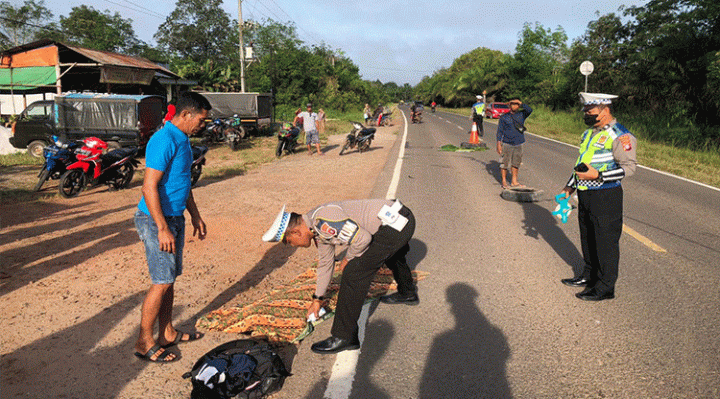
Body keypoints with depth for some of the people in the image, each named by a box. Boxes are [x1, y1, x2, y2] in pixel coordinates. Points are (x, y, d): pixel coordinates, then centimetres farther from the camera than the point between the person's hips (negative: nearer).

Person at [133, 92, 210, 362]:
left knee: (170, 279, 15)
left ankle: (167, 333, 27)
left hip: (175, 217, 9)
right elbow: (149, 188, -24)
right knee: (162, 282, -4)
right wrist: (163, 229, -25)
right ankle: (144, 343, 9)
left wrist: (195, 216, 21)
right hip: (157, 220, -9)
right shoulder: (164, 141, -20)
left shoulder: (183, 140, 11)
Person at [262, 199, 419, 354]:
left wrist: (348, 258, -4)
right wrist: (317, 299, 33)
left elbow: (363, 238, -24)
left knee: (353, 273, -9)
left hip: (396, 223, -10)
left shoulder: (323, 221, -21)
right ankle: (408, 294, 63)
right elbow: (325, 263, 24)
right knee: (392, 254, 38)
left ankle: (344, 337, -1)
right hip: (401, 218, 10)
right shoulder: (319, 228, 12)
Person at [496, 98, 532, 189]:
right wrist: (499, 144, -6)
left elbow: (529, 110, -12)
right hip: (507, 144, -3)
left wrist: (521, 103, -12)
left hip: (518, 144, 3)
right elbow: (500, 131, 1)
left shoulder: (521, 115, 8)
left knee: (516, 163, 9)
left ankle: (514, 181, 19)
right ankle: (504, 182, 11)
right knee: (505, 163, 0)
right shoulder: (504, 117, 1)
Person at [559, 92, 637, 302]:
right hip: (585, 194, 9)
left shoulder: (620, 136, -14)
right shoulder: (589, 133, 14)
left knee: (606, 241, -1)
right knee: (587, 237, 18)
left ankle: (605, 287, 9)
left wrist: (597, 175, -25)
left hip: (606, 196, -9)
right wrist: (570, 186, 20)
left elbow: (629, 167, -18)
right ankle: (589, 275, 34)